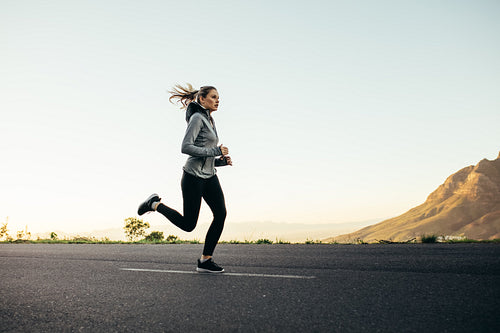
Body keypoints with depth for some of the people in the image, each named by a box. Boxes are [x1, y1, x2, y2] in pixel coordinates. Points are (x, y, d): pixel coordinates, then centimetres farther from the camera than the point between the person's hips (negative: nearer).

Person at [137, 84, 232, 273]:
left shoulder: (209, 121, 19)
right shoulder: (197, 118, -8)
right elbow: (186, 147, -20)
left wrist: (222, 161, 6)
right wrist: (215, 151, -18)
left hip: (209, 177, 8)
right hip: (194, 176, -8)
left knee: (221, 214, -9)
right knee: (188, 224, -1)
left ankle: (205, 261, -2)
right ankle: (155, 204, 20)